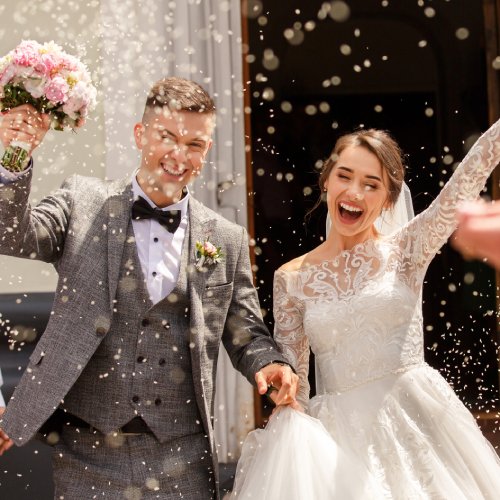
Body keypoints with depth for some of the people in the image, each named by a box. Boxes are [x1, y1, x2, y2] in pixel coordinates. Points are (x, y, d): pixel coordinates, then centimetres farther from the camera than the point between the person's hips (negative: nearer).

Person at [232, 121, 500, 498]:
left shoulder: (405, 251, 0)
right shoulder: (292, 279, 3)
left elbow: (469, 177, -14)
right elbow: (291, 379, 5)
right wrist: (298, 447, -6)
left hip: (419, 420, -1)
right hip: (340, 434, 1)